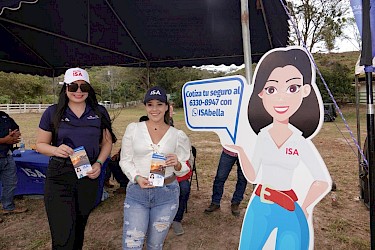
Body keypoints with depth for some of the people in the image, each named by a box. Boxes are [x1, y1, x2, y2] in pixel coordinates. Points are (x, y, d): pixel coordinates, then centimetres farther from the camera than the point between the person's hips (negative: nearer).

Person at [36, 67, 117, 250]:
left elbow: (107, 142, 8)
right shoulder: (53, 112, -2)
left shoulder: (99, 112, 1)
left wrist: (99, 163, -8)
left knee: (79, 227, 21)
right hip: (59, 178, -2)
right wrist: (56, 150, -18)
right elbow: (40, 144, 4)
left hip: (89, 177, 2)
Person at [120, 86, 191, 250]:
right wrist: (137, 178, -15)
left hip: (167, 194, 1)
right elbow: (125, 160, 2)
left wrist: (177, 164, -18)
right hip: (136, 192, 0)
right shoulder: (133, 129, -1)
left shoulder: (178, 135, 0)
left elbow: (184, 170, 4)